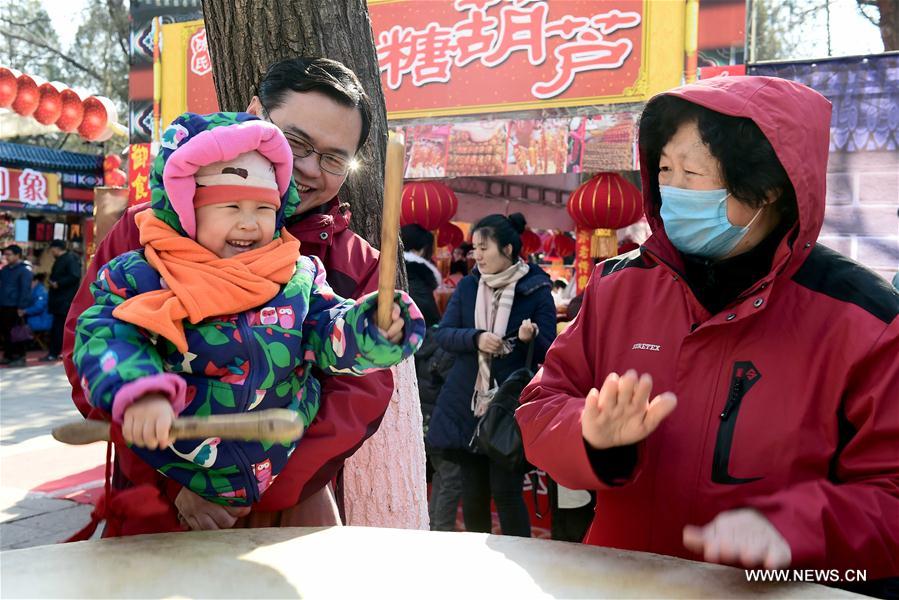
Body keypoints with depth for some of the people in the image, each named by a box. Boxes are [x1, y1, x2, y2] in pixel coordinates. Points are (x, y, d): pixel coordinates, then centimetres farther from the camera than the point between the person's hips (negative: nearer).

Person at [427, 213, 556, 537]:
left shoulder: (536, 291, -4)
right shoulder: (467, 286, 7)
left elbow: (548, 351, -4)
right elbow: (443, 333, 1)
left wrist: (530, 338, -26)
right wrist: (476, 338, -17)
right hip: (466, 404, 4)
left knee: (505, 491, -4)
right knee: (472, 490, 12)